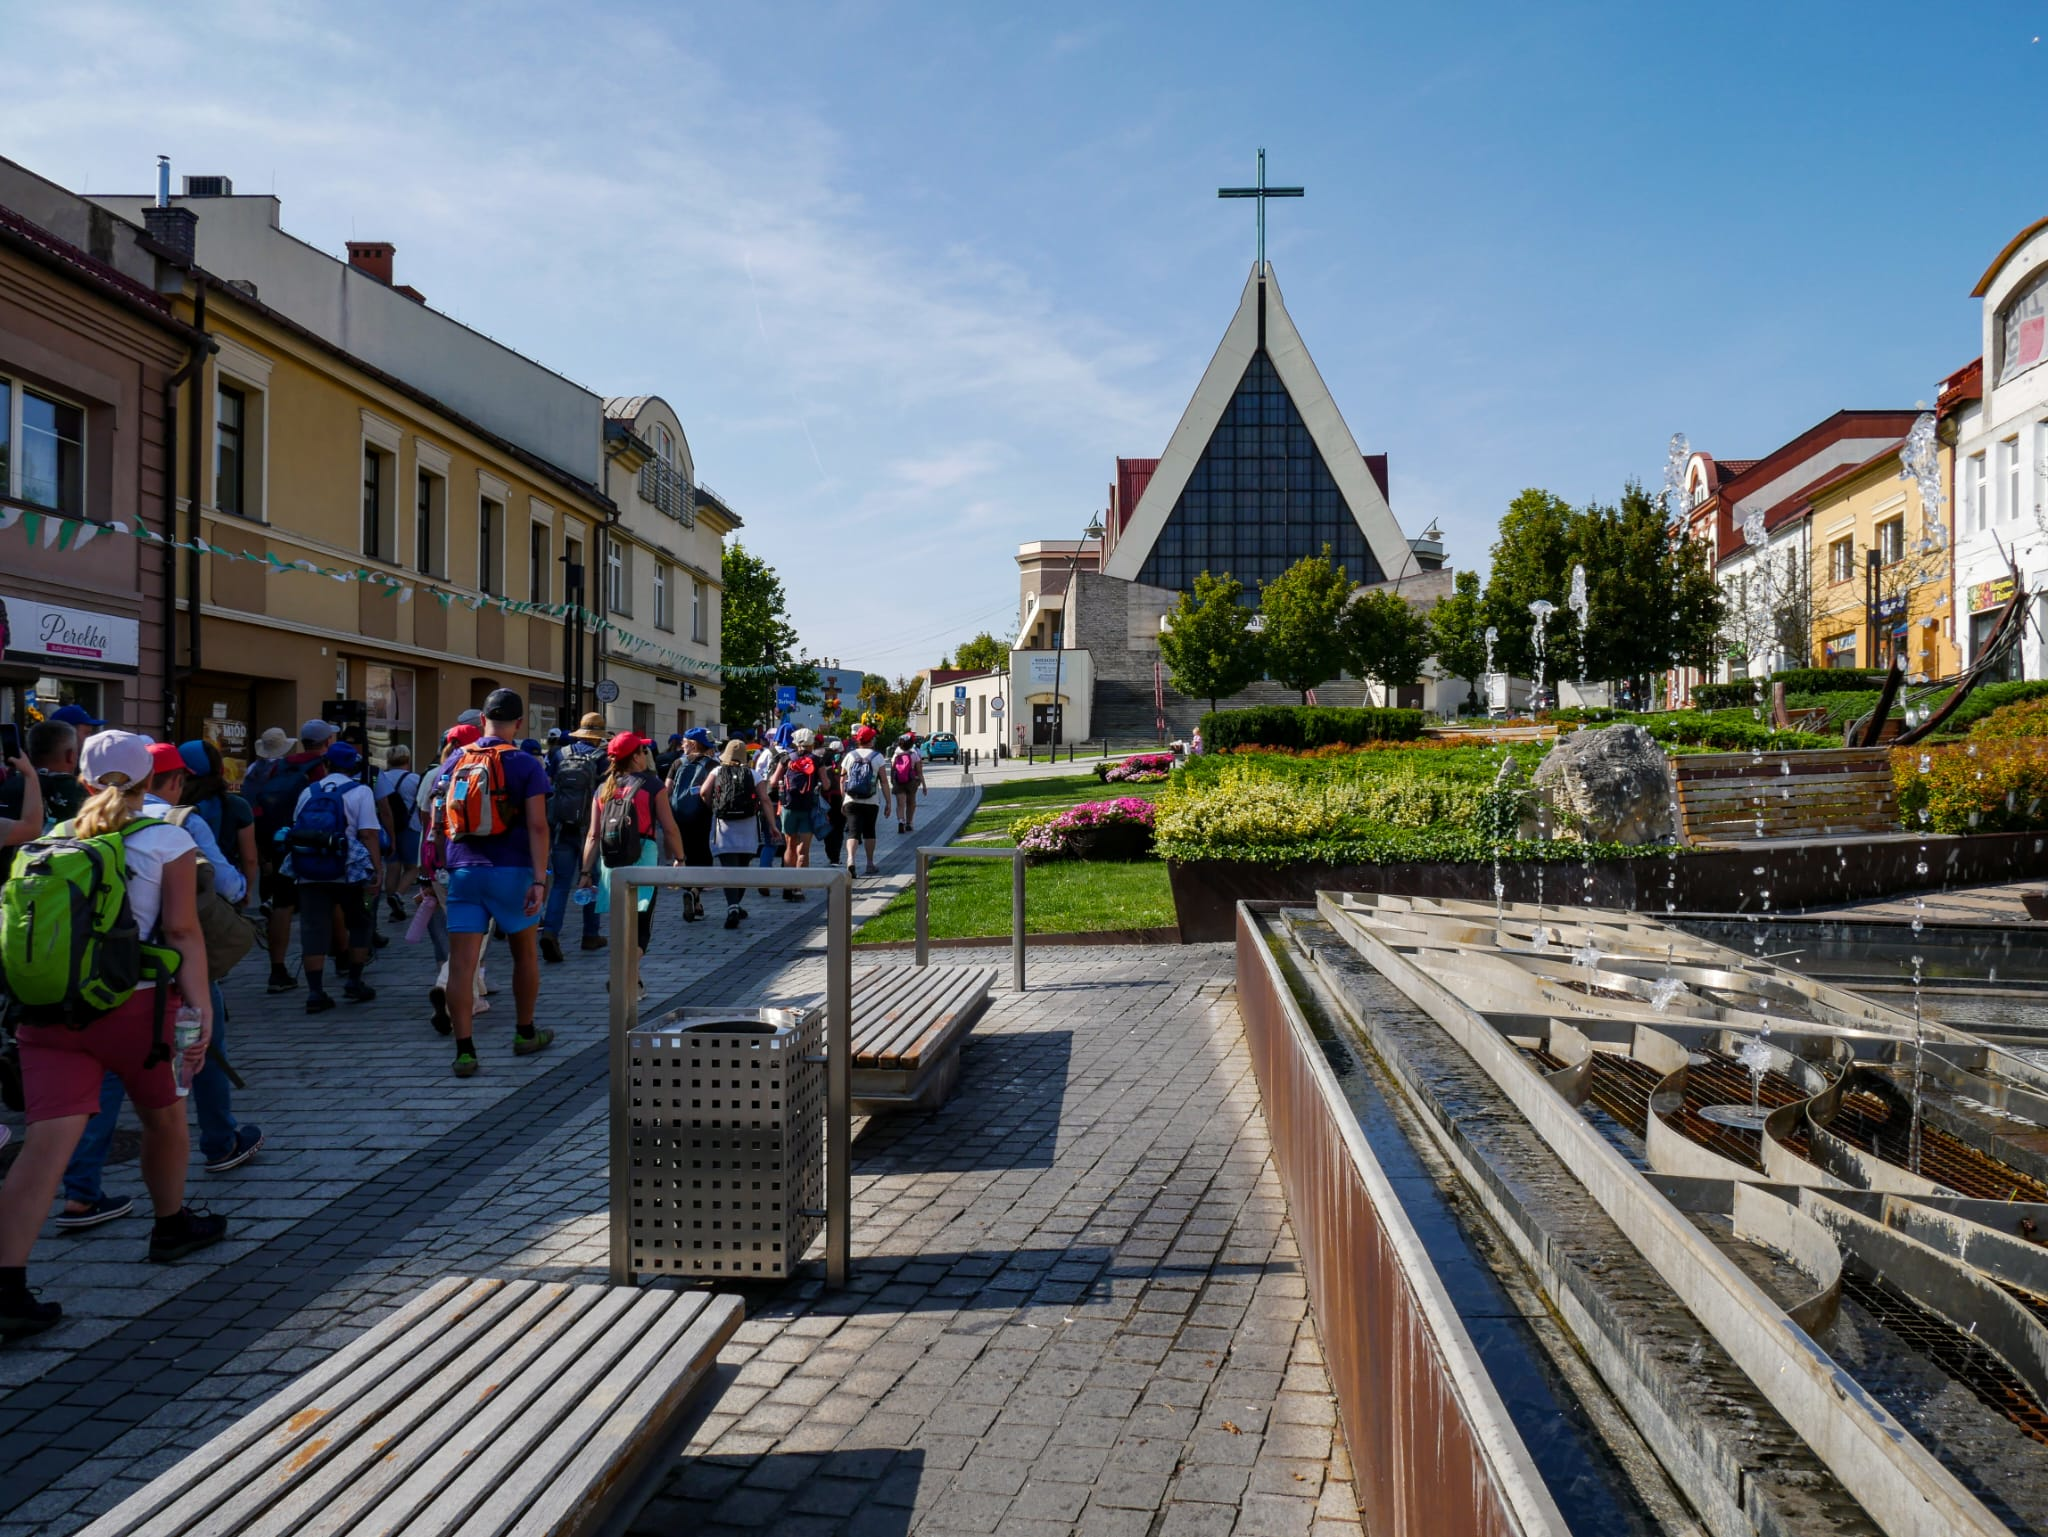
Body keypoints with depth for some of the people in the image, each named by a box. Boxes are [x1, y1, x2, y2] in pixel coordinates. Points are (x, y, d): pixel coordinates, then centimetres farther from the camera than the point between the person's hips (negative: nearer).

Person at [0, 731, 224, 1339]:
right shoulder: (168, 842, -1)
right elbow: (183, 933, -9)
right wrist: (201, 1007, -11)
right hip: (133, 1004, -3)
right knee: (164, 1117, 21)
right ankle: (172, 1226, 40)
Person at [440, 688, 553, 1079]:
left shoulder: (454, 762, 7)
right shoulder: (526, 765, -4)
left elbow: (440, 822, 11)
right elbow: (537, 826, -13)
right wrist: (539, 880, -14)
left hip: (462, 871, 2)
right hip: (510, 871, -2)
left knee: (461, 963, -1)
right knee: (525, 953, 17)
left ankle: (464, 1051, -4)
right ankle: (526, 1035, 29)